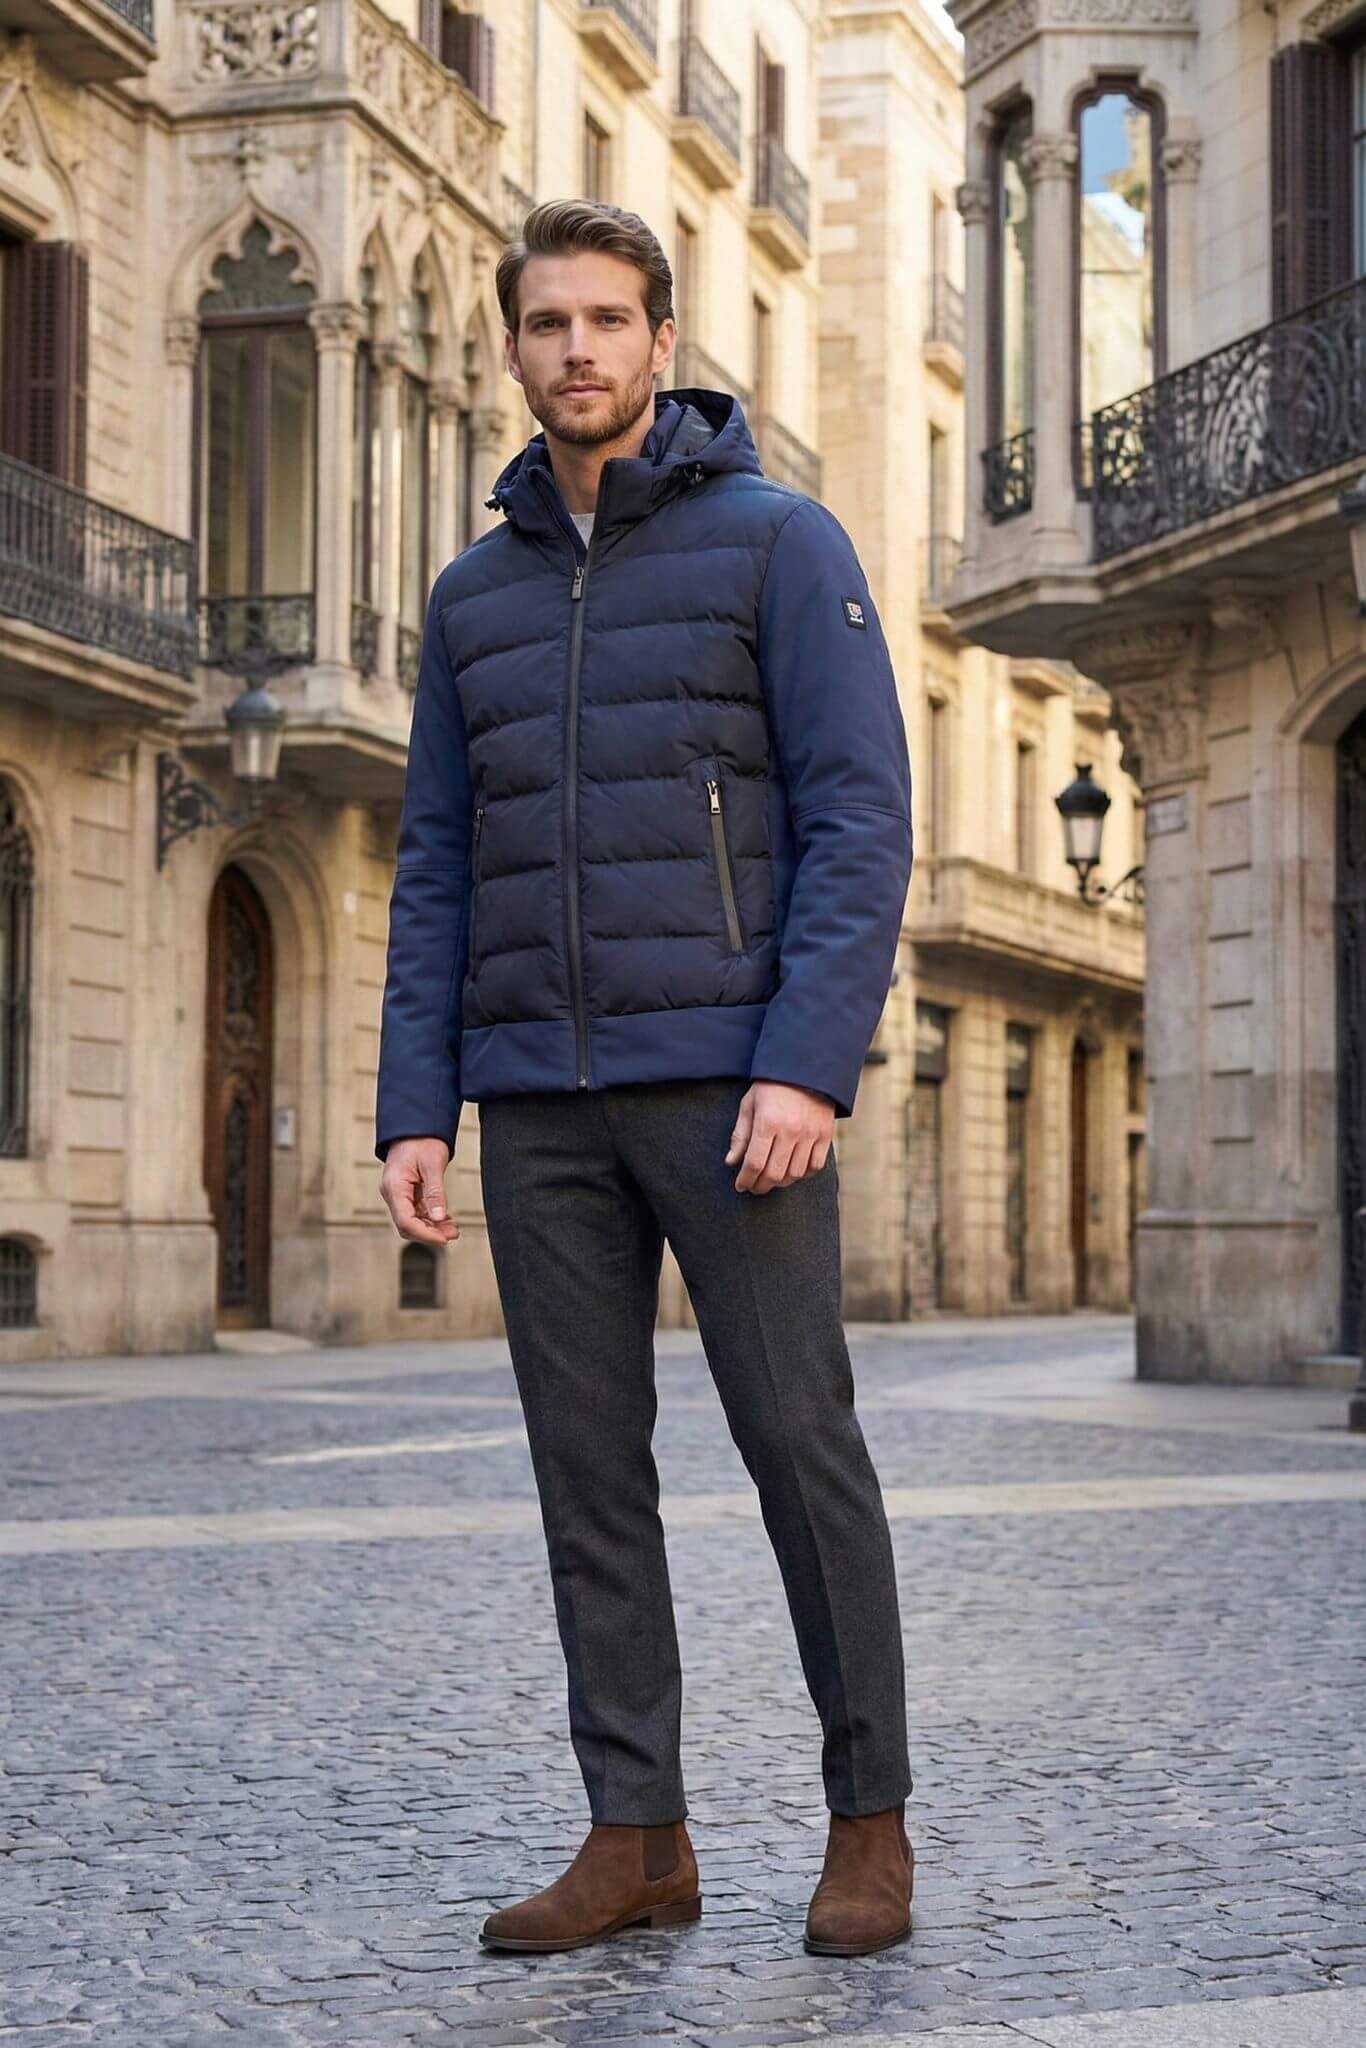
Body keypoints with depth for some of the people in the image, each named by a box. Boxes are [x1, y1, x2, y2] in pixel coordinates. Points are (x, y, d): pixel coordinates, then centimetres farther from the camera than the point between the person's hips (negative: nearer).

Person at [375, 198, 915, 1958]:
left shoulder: (781, 541, 0)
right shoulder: (476, 595, 15)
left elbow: (861, 824, -9)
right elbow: (438, 874, 13)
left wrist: (809, 1070, -21)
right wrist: (411, 1115, 2)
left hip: (733, 1074, -4)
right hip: (542, 1097, 5)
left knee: (797, 1439, -3)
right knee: (586, 1458, 4)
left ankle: (868, 1822, 11)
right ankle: (636, 1841, 12)